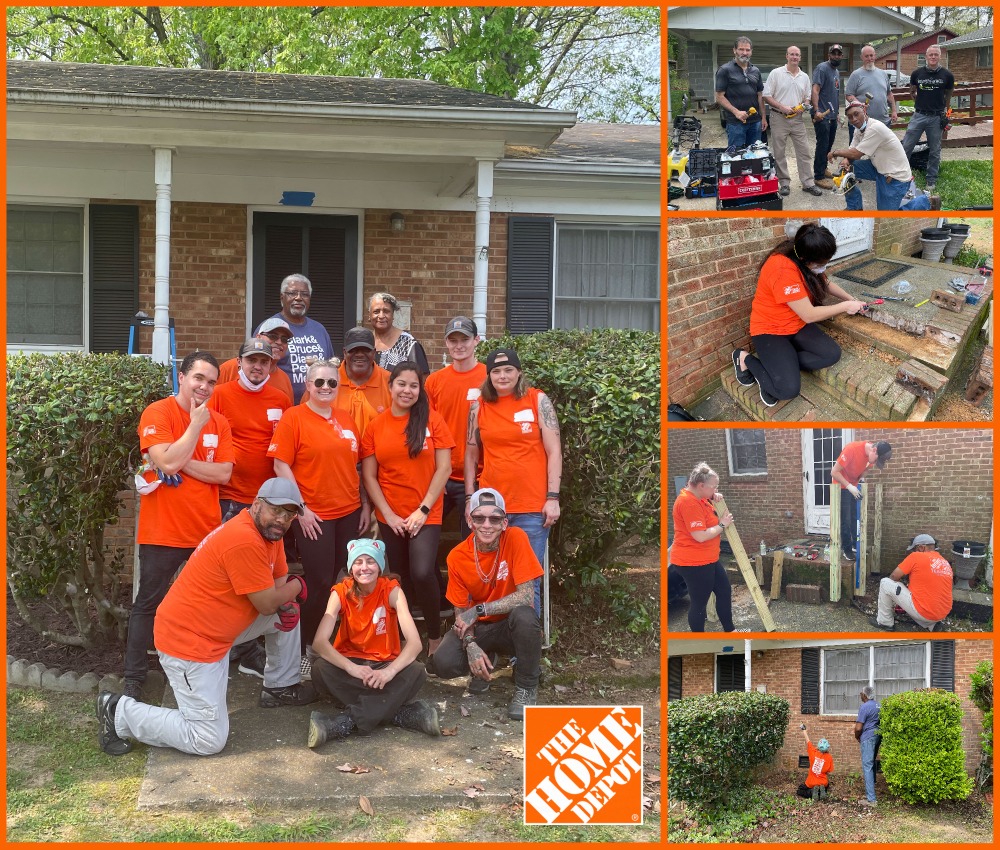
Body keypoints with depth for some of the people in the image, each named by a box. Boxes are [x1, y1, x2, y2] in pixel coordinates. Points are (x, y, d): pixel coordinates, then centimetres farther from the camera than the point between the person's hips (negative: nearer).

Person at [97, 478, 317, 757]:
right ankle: (119, 712, 1)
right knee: (208, 741, -10)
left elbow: (280, 580, 13)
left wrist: (286, 602, -11)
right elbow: (267, 604, -21)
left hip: (218, 630, 10)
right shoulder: (244, 540, -26)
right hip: (189, 640, -10)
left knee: (288, 613, 14)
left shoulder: (269, 531, 5)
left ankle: (280, 687, 30)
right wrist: (296, 586, 0)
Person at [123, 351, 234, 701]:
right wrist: (196, 424, -16)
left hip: (207, 530, 5)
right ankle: (133, 679, 13)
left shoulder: (218, 422, 7)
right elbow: (168, 462, -23)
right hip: (163, 531, -5)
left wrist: (181, 464, -14)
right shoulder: (158, 414, -9)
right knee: (148, 604, 4)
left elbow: (224, 473, -4)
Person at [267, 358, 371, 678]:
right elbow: (281, 465, -9)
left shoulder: (345, 419, 11)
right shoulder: (294, 417, -5)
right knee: (321, 584, -4)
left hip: (350, 513, 5)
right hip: (314, 517, -5)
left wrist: (366, 504, 12)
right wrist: (301, 509, -13)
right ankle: (304, 651, 13)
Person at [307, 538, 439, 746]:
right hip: (350, 663, 0)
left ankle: (344, 723, -35)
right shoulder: (341, 592, -9)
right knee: (320, 669, -32)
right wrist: (352, 668, -37)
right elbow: (319, 642, -22)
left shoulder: (391, 590, -11)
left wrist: (390, 671, -39)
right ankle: (404, 713, -32)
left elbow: (414, 642, -21)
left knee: (416, 671, -30)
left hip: (385, 664, 0)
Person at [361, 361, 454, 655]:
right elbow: (368, 476, 4)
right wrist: (388, 514, -5)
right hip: (390, 518, 3)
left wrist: (423, 510, -10)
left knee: (422, 573, -19)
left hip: (426, 516, -2)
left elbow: (444, 468, -5)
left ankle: (435, 635, 1)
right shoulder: (376, 426, 3)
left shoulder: (432, 420, -2)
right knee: (405, 577, 8)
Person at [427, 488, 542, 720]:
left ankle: (526, 688, -12)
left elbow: (526, 596, -23)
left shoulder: (515, 538, -17)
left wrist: (479, 609, -25)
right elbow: (461, 612, -2)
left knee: (525, 615, -37)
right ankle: (487, 660, 12)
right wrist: (470, 645, -22)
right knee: (442, 663, -25)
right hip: (478, 629, 2)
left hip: (510, 625, -2)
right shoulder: (457, 557, -8)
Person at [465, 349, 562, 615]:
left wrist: (553, 498, -6)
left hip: (532, 507, -2)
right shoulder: (478, 407, 7)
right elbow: (471, 455, 12)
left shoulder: (538, 400, 2)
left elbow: (554, 452, 0)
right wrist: (470, 499, 7)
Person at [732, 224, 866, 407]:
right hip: (769, 330, -8)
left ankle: (777, 364, -3)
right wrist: (845, 307, -13)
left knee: (832, 354, -17)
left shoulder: (809, 260, -5)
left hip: (798, 325, 8)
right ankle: (747, 359, 1)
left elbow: (825, 283, 19)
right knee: (789, 388, -24)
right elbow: (809, 315, -25)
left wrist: (850, 299, 6)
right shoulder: (783, 270, -31)